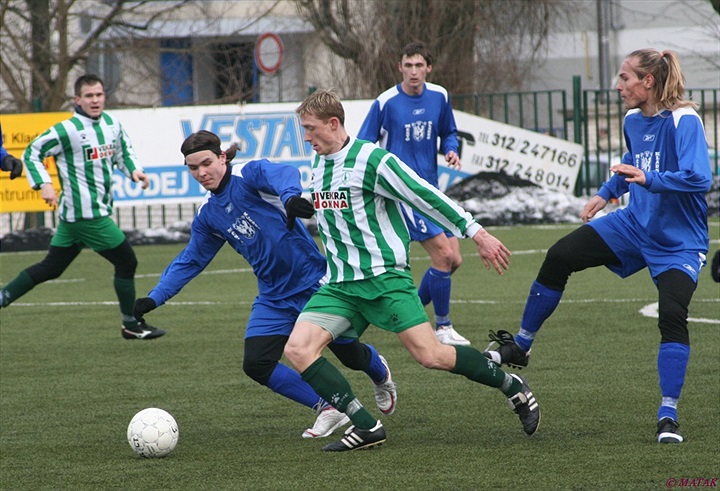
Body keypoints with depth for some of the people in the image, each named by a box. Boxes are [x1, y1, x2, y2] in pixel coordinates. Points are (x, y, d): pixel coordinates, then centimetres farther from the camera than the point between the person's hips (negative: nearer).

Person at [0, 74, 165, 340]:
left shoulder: (112, 124, 8)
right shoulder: (68, 130, -14)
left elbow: (124, 151, 25)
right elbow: (32, 153, -7)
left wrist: (133, 170, 5)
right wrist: (44, 183, -19)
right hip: (86, 214, -8)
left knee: (51, 267, 14)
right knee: (126, 262, -1)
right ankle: (131, 325, 12)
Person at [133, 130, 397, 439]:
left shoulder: (249, 174, -15)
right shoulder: (207, 214, 6)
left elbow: (282, 175, -36)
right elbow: (190, 260, 17)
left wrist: (290, 195, -60)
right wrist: (155, 298, 8)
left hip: (313, 282, -6)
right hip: (273, 297, 6)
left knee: (349, 355, 6)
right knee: (256, 364, -11)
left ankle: (380, 373, 46)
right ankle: (328, 409, 5)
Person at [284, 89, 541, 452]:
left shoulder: (370, 160, -12)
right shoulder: (316, 162, 11)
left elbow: (426, 196, -10)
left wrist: (478, 234, -9)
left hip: (383, 276, -7)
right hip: (339, 285, 7)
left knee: (429, 355, -14)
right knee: (297, 349, -13)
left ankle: (510, 385, 10)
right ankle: (365, 425, -12)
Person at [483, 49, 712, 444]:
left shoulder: (684, 121, -21)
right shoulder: (633, 121, 3)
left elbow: (699, 178, -33)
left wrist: (648, 179, -43)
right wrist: (606, 193, 20)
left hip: (678, 244, -7)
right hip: (633, 225, 7)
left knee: (672, 315, -23)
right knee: (559, 257, -1)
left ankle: (668, 418, -12)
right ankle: (519, 347, 16)